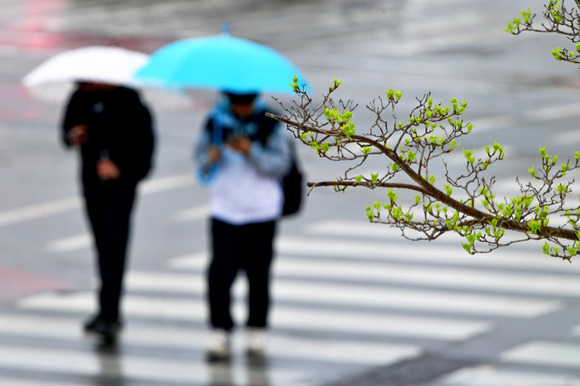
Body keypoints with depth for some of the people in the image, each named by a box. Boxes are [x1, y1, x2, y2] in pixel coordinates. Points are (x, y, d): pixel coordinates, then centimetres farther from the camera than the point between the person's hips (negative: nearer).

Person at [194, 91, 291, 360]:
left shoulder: (269, 123, -2)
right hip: (224, 209, 1)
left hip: (262, 210, -1)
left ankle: (257, 328, 19)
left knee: (258, 272, 3)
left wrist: (251, 152, -21)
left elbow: (281, 164, -7)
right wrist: (209, 158, -11)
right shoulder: (216, 120, 4)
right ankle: (220, 331, -5)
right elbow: (200, 152, 12)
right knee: (221, 270, -9)